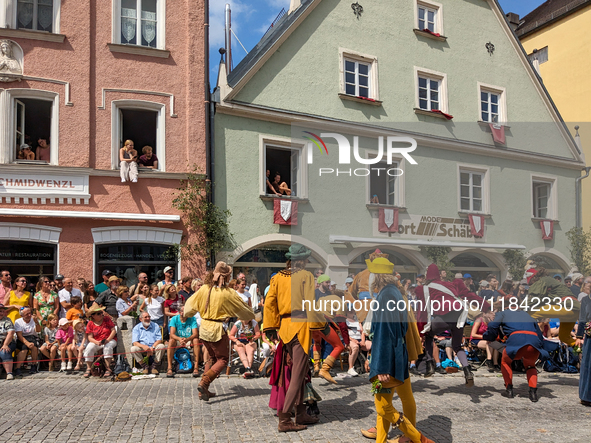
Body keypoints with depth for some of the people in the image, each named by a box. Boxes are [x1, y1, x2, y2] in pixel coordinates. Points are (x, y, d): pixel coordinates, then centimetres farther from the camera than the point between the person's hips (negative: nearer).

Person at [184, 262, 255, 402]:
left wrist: (186, 314, 33)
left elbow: (190, 304, 10)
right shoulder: (228, 293, -13)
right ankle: (204, 382, -14)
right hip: (218, 330, -6)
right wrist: (252, 315, 20)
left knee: (212, 357, 22)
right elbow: (242, 309, -1)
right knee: (222, 360, 8)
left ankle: (204, 390, 16)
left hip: (204, 328, 6)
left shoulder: (204, 289, -1)